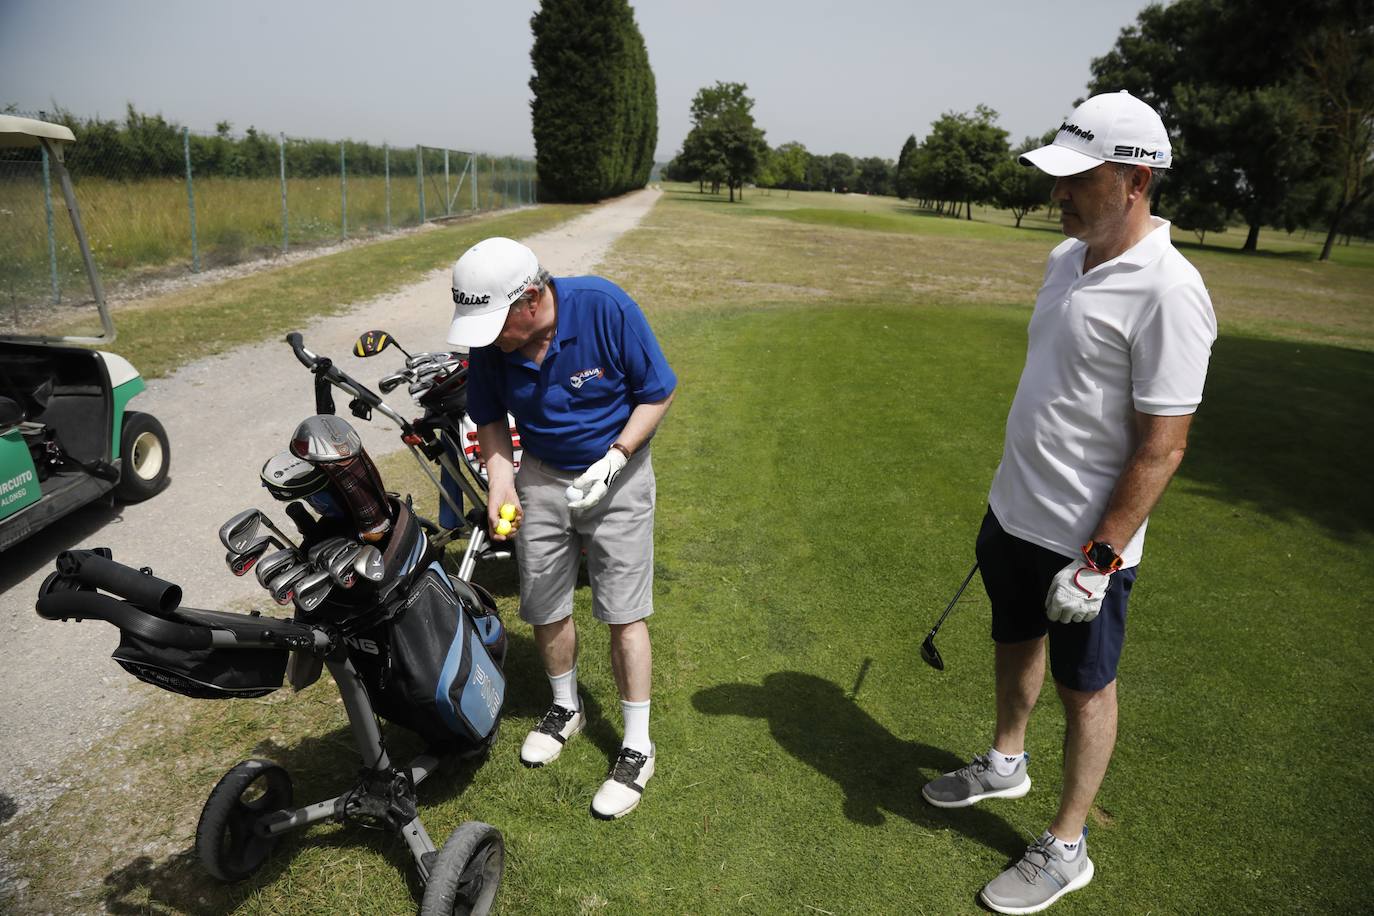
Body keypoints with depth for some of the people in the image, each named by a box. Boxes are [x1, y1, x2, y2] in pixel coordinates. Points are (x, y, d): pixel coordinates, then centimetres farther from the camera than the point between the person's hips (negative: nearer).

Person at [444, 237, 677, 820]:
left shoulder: (606, 308, -24)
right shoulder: (489, 339, -12)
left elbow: (657, 393, -14)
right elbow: (490, 419, 2)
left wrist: (614, 459, -24)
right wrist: (500, 482, -15)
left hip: (615, 473, -4)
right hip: (541, 475, 4)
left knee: (623, 613, -2)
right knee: (544, 606, 12)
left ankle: (638, 748, 14)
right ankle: (565, 709, 39)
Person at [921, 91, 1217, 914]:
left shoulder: (1166, 292, -22)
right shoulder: (1067, 257, 5)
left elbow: (1162, 446, -22)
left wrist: (1099, 559, -21)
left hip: (1084, 542, -8)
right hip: (1014, 511, 8)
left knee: (1084, 688, 10)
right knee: (1015, 643, 25)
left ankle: (1067, 848, 31)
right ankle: (1006, 764, 50)